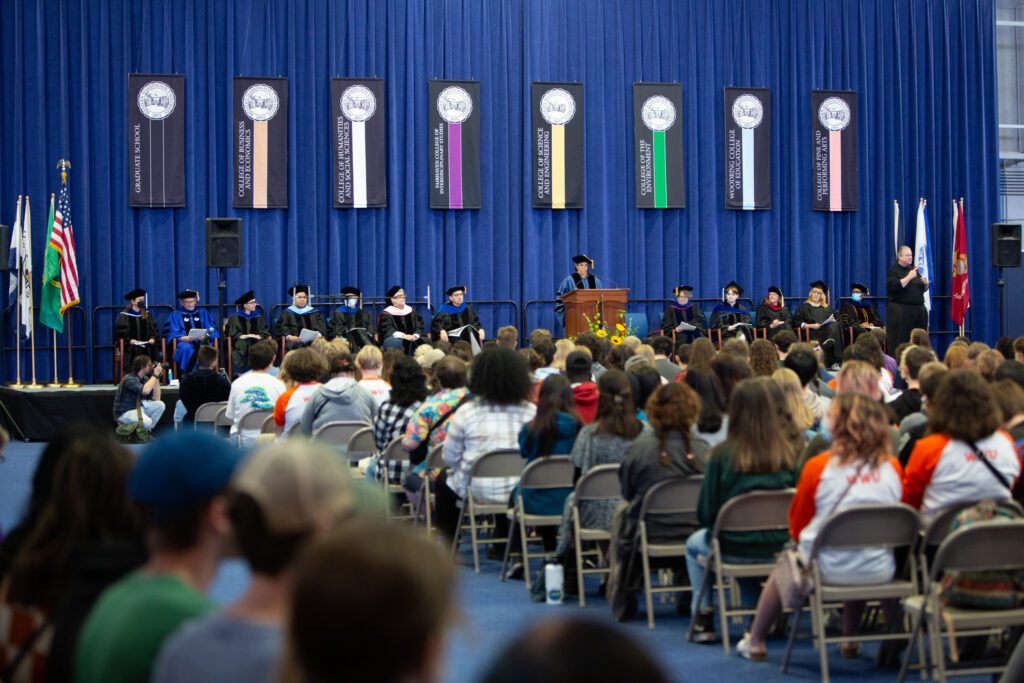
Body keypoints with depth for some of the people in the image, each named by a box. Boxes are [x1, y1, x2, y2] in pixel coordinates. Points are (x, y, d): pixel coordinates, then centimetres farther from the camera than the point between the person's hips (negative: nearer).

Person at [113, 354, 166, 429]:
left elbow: (156, 398, 0)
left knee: (160, 405, -8)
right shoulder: (129, 379, -20)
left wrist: (157, 378, -5)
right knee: (146, 421, -32)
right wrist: (155, 374, -26)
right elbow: (145, 391, -38)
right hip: (125, 412, -8)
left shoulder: (145, 379, 3)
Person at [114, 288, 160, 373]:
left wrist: (152, 338, -6)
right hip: (130, 346, -3)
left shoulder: (147, 315, 18)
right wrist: (129, 340, -16)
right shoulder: (123, 316, 5)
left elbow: (153, 329, 16)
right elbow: (120, 333, 0)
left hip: (146, 344, 3)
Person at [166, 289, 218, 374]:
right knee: (186, 348, -39)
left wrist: (206, 336, -13)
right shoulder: (176, 315, 15)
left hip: (202, 341, 1)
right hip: (185, 342, -1)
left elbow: (212, 331, 12)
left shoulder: (203, 313, 21)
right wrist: (187, 338, -17)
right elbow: (173, 335, 3)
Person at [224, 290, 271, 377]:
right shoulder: (235, 317, 10)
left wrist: (258, 336, -10)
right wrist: (242, 336, -17)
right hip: (240, 346, -2)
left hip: (256, 343, 2)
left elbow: (265, 331, 12)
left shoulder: (258, 317, 20)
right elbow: (231, 332, 0)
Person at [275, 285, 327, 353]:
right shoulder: (286, 313, 15)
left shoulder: (315, 314, 20)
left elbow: (321, 328, 8)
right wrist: (289, 337, -18)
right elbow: (281, 329, 3)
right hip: (293, 346, -1)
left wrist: (318, 335, -16)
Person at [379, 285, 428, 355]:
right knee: (394, 343, -38)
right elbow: (388, 330, -11)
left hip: (412, 339, 4)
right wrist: (403, 335, -27)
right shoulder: (387, 314, 3)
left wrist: (415, 336, -15)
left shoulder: (411, 311, 17)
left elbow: (419, 326, 8)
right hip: (396, 338, -4)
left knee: (425, 341, -24)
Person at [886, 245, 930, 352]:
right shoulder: (893, 271, -1)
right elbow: (894, 286, -18)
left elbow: (923, 289, 22)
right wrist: (909, 277, -16)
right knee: (900, 343, -9)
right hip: (900, 311, -6)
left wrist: (926, 283, 0)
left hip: (918, 310, 6)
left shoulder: (914, 270, 18)